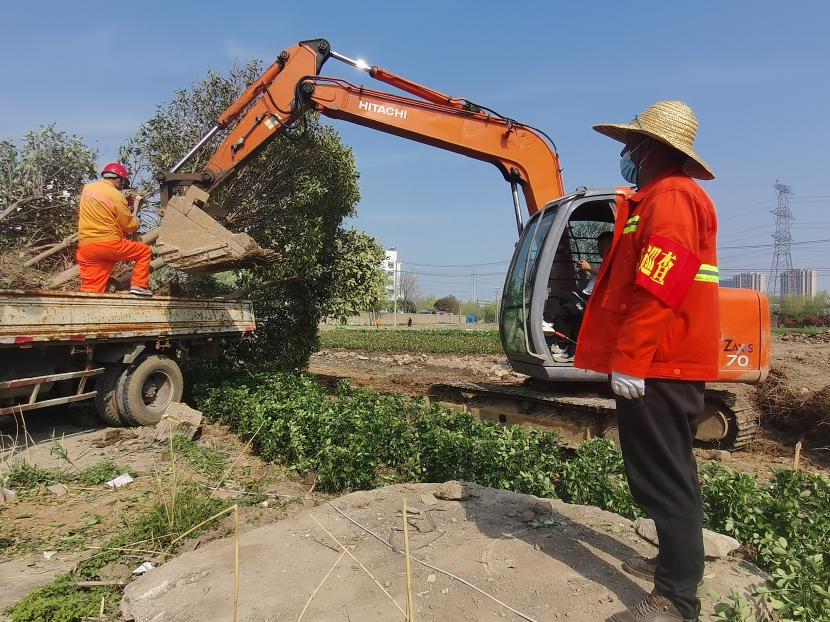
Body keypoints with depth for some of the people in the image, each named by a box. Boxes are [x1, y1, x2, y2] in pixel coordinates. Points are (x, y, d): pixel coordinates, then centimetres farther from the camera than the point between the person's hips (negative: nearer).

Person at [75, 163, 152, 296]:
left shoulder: (87, 188, 12)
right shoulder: (117, 196, -7)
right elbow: (131, 226, 1)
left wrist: (126, 203, 28)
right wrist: (133, 216, 23)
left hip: (86, 247, 6)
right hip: (109, 244, -6)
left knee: (91, 289, 5)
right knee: (145, 251, 12)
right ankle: (138, 285, 4)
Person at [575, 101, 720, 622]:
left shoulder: (670, 196, -12)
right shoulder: (667, 196, 21)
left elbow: (657, 292, -23)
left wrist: (629, 361, -24)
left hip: (657, 366, -11)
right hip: (667, 363, 11)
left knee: (664, 476, -5)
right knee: (668, 472, 20)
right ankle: (677, 560, 35)